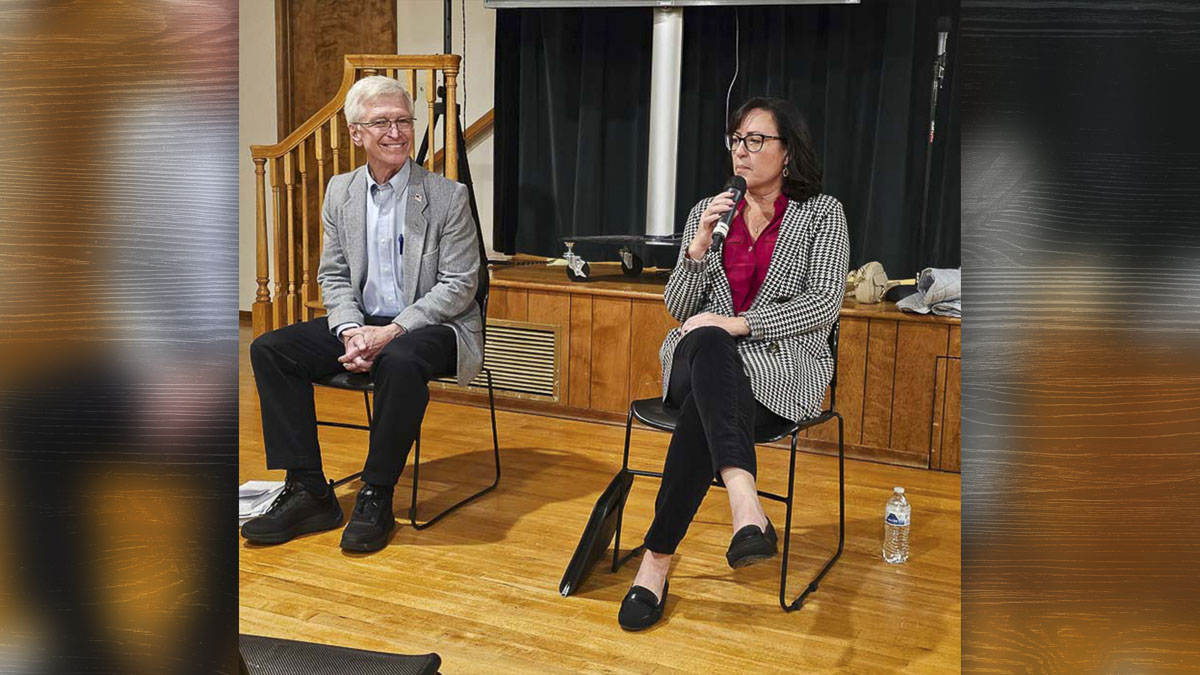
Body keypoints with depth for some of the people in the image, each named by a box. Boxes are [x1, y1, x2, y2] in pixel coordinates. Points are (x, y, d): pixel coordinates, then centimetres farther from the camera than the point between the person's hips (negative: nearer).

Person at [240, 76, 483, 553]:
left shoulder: (447, 196, -8)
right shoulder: (340, 192, 7)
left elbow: (459, 284, -11)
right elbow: (333, 276, 9)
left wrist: (392, 332, -20)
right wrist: (351, 330, -12)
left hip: (430, 326, -5)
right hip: (361, 322, 6)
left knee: (400, 362, -39)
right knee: (270, 349, -12)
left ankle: (376, 498, -21)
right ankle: (307, 492, -10)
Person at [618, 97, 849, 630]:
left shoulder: (821, 213, 7)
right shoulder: (707, 211, 16)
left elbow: (825, 302, -7)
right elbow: (678, 309, 11)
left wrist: (739, 323, -18)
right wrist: (699, 249, -8)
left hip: (782, 365, -2)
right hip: (699, 357, 2)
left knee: (703, 408, -37)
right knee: (707, 343, -39)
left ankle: (658, 557, -36)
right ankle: (745, 507, -56)